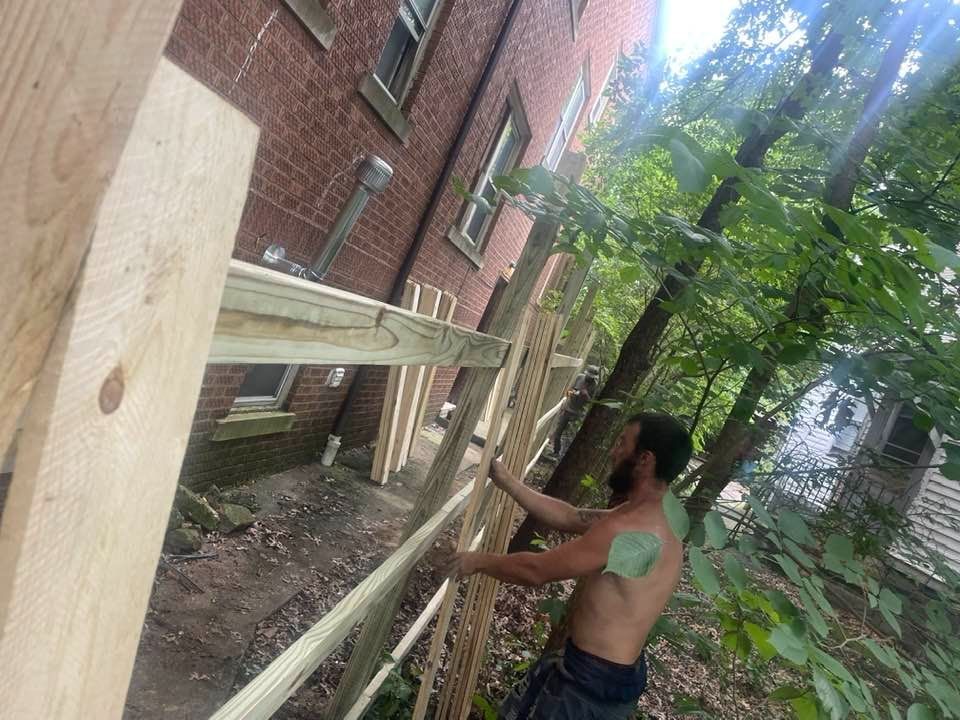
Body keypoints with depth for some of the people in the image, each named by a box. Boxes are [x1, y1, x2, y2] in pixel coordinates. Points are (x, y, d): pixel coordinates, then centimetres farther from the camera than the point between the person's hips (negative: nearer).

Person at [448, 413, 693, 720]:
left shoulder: (629, 529, -30)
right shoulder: (651, 519, 2)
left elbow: (536, 570, -23)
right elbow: (569, 517, 8)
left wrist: (481, 561, -7)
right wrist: (508, 483, 9)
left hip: (594, 680, -8)